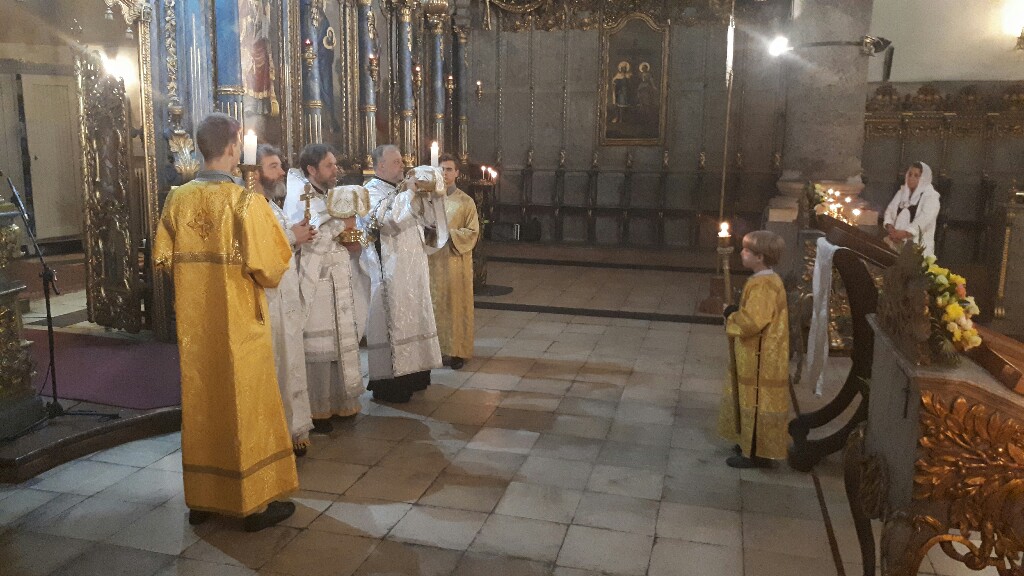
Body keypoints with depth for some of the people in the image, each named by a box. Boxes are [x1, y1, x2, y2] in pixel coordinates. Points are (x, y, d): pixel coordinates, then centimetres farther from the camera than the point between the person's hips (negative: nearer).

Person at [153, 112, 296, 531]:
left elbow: (163, 258, 7)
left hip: (194, 324, 5)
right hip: (239, 324, -5)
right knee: (246, 409, 6)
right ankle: (255, 503, 15)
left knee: (200, 407, 15)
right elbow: (270, 268, -15)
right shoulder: (245, 201, -15)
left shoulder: (177, 199, 0)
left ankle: (201, 499, 27)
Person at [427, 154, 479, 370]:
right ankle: (439, 348, 13)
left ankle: (458, 351, 7)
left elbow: (473, 232, -2)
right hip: (433, 261, 2)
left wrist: (449, 234, -15)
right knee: (436, 304, 4)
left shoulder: (466, 201, 2)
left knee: (457, 305, 0)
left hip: (457, 261, -2)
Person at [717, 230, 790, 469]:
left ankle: (757, 453, 11)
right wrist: (736, 313, 4)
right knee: (752, 402, 20)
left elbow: (752, 322, -30)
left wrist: (731, 317, -12)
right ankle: (752, 444, 32)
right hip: (756, 356, 10)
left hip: (760, 360, -10)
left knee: (756, 403, 0)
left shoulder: (763, 285, -23)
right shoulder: (766, 280, 10)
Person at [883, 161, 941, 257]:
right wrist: (891, 229, -8)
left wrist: (903, 233, -26)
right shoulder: (902, 192, 16)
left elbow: (923, 221, -15)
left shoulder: (931, 197, -2)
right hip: (896, 244, 5)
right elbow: (889, 211, 12)